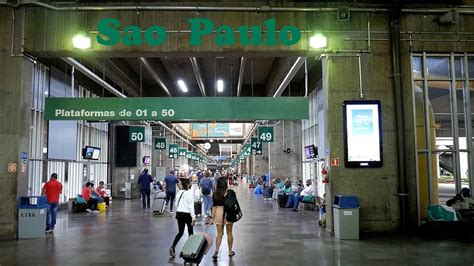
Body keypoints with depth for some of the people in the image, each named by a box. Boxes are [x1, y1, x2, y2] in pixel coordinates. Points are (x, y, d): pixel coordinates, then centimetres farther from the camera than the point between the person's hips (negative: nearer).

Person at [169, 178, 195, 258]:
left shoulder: (179, 192, 4)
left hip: (179, 213, 5)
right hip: (187, 214, -5)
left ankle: (172, 247, -7)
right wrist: (193, 217, -13)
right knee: (190, 232, 15)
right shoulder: (190, 193, -13)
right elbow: (191, 206, -15)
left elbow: (176, 204, 8)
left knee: (180, 232, 10)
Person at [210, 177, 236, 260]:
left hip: (219, 213, 1)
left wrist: (212, 216, 4)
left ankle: (216, 250, -7)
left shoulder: (215, 194, -6)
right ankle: (230, 251, 25)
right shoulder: (231, 192, -8)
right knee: (229, 233, 14)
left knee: (219, 234, 9)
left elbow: (214, 206, -4)